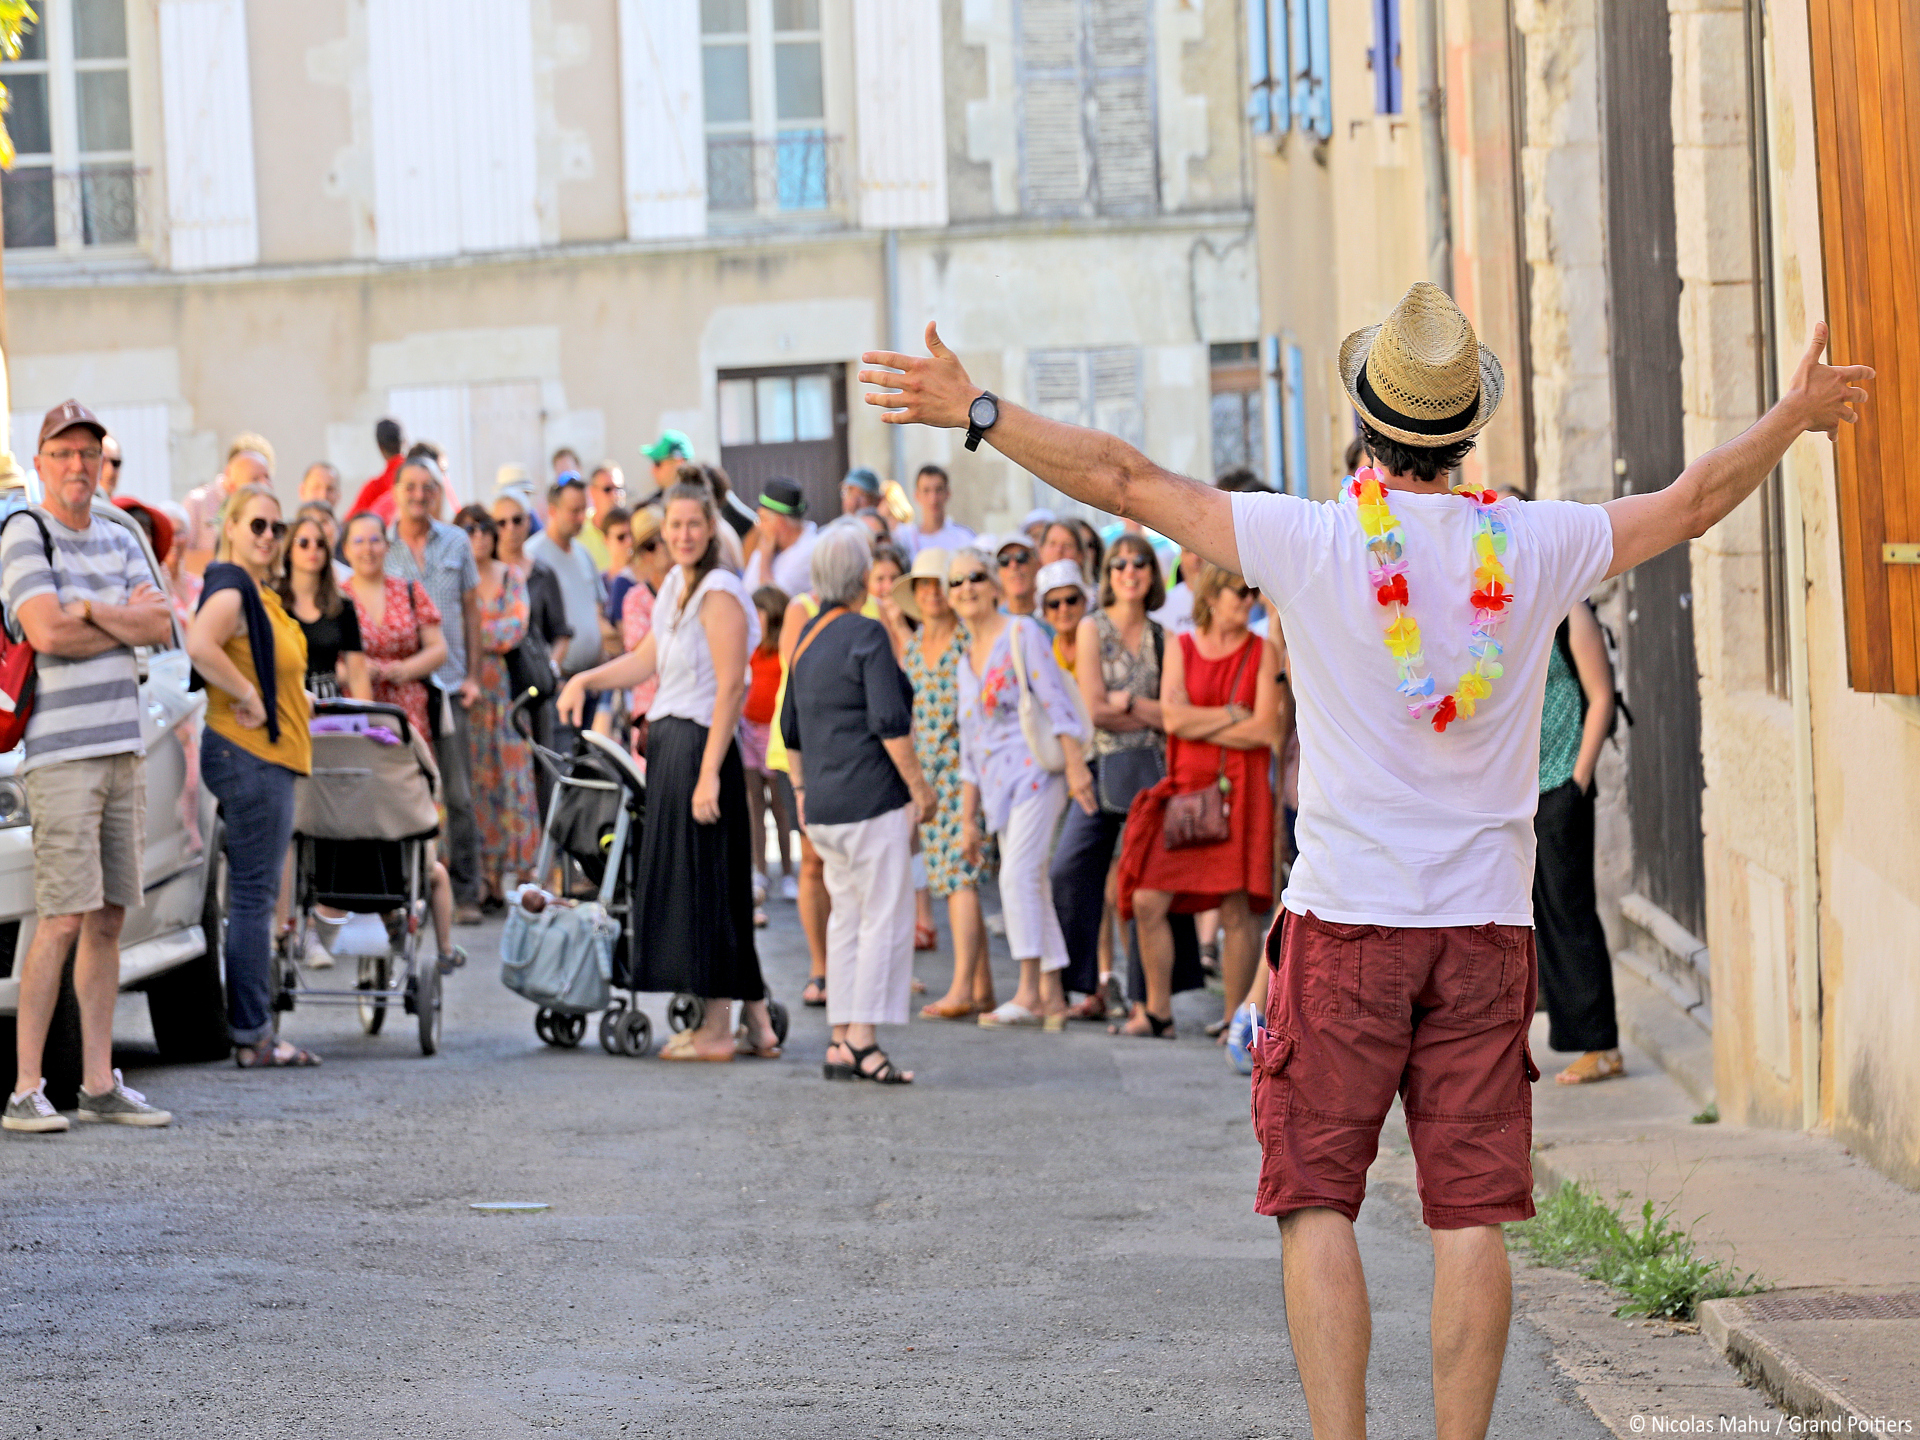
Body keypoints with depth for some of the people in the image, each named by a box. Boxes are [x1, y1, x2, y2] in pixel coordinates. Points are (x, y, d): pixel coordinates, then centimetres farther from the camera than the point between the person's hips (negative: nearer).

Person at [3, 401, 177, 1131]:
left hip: (123, 748, 7)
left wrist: (91, 611, -12)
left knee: (108, 921, 7)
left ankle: (99, 1085, 10)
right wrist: (129, 619, -3)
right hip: (60, 752, -7)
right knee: (63, 920, -12)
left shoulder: (120, 541, 16)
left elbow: (162, 629, 4)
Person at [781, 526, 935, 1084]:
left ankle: (841, 1041, 11)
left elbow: (792, 729, 20)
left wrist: (802, 790, 28)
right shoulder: (867, 635, -11)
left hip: (824, 804, 8)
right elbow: (889, 723, -17)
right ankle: (862, 1039, -10)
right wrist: (919, 788, -9)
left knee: (847, 916, 12)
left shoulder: (807, 637, 13)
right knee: (886, 917, -5)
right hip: (872, 799, -8)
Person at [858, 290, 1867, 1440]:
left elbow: (1128, 482, -5)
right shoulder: (1536, 545, 0)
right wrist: (1792, 418, 33)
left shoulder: (1314, 542, -9)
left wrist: (977, 411, 4)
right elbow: (1694, 503, 15)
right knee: (1471, 1215, 3)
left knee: (1319, 1204, 3)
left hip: (1346, 918, -2)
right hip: (1489, 922, 2)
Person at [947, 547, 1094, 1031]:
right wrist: (968, 818, 19)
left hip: (1034, 768, -8)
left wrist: (1075, 763, -19)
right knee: (1031, 887, 5)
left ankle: (1028, 992, -20)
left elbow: (1055, 700, -10)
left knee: (1018, 874, -18)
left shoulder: (1022, 634, -2)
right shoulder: (968, 660, 19)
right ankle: (1052, 997, 6)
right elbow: (970, 745, 21)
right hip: (997, 783, 8)